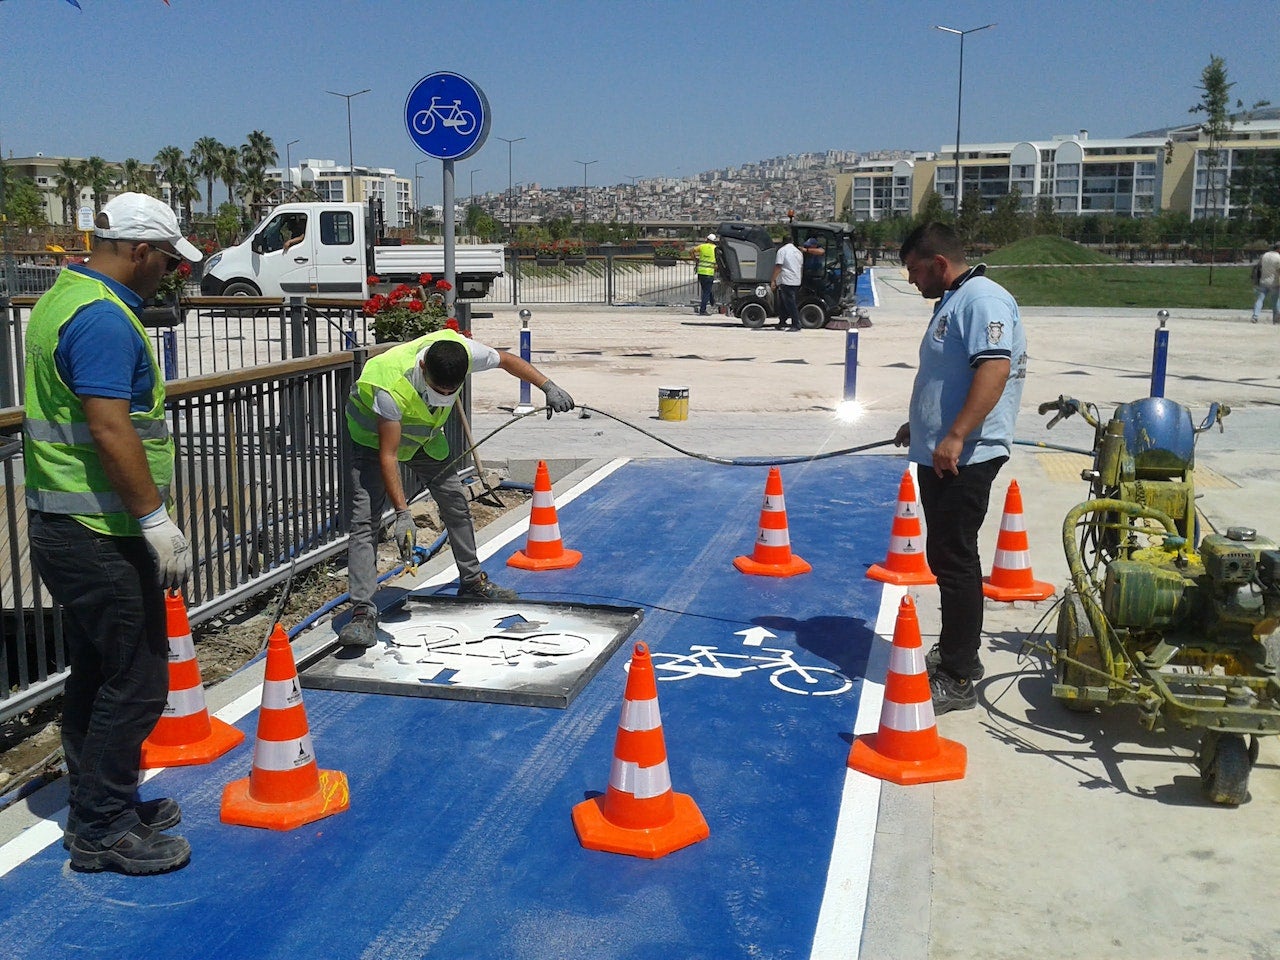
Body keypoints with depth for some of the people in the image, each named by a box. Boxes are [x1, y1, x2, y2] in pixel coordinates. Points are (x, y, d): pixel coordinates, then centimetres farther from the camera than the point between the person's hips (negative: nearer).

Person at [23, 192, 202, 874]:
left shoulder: (63, 299, 15)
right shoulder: (104, 319, -18)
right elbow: (110, 430, -25)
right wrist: (155, 518, -21)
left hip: (69, 528, 11)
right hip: (100, 536, -11)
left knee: (96, 674, 18)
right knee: (136, 681, -2)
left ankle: (101, 810, 30)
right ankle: (103, 832, 8)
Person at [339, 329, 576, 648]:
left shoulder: (463, 351, -30)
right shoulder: (390, 386, -42)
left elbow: (507, 360, -9)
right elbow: (388, 454, -36)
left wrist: (549, 388, -11)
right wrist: (403, 513, -39)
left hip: (425, 432, 6)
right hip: (375, 435, -5)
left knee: (455, 502, 10)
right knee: (365, 519, -18)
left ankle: (472, 581, 28)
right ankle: (363, 612, -19)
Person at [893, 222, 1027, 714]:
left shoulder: (982, 299, -15)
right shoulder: (952, 302, 18)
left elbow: (995, 368, -28)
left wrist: (955, 437, -33)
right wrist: (921, 426, 35)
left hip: (964, 458, -11)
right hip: (939, 454, 11)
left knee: (953, 561, -8)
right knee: (947, 558, 17)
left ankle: (957, 680, -2)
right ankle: (958, 653, 30)